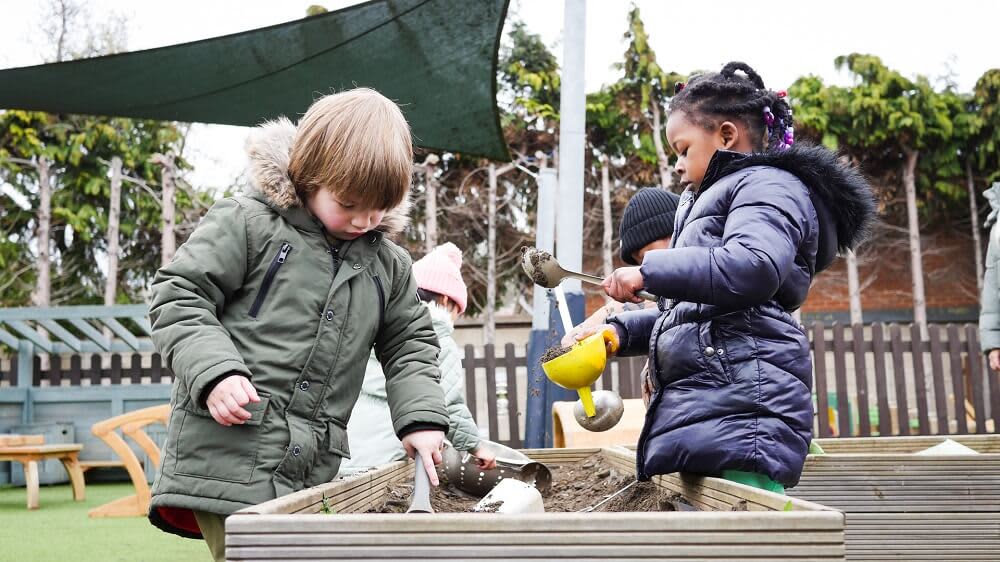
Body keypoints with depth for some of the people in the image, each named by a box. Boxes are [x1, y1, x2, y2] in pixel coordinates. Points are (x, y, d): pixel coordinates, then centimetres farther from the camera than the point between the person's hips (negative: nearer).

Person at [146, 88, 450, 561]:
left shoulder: (387, 265, 13)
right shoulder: (246, 224, -2)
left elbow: (409, 345, 21)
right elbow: (178, 298, -4)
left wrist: (421, 416, 5)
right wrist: (215, 373, -19)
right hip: (228, 453, -5)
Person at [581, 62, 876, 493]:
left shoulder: (768, 185, 4)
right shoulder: (707, 201, 34)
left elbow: (751, 268, -18)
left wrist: (648, 271, -11)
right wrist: (619, 331, 21)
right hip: (703, 406, 9)